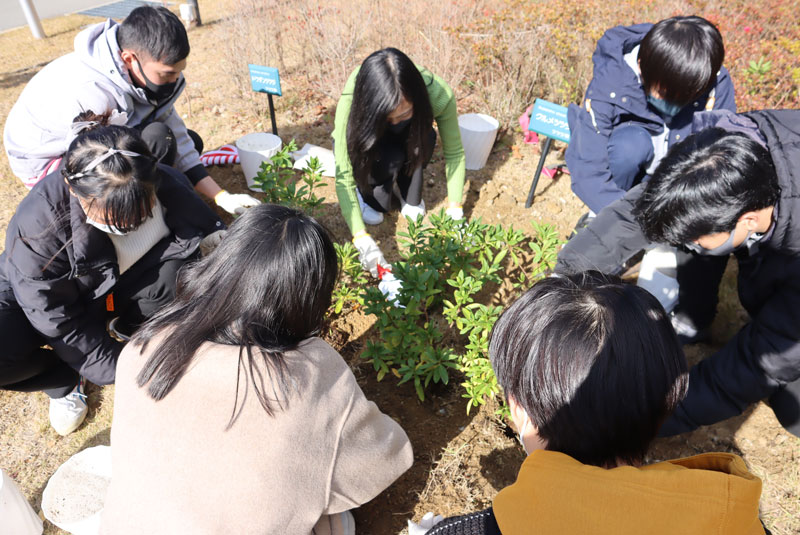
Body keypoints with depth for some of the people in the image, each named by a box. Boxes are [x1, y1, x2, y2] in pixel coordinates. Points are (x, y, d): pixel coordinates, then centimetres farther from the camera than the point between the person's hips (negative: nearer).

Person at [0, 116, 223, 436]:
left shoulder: (167, 185, -28)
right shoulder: (37, 225, -34)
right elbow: (59, 323, -25)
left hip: (120, 288, 2)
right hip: (41, 299, -1)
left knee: (187, 263, -30)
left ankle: (128, 330, 0)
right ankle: (65, 379, 4)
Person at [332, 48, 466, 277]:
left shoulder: (438, 94, -36)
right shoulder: (351, 101, -39)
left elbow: (454, 152, -20)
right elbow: (343, 177, -39)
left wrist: (454, 209, -26)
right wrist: (363, 241, -47)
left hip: (407, 140, 2)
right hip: (366, 143, -2)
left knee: (424, 137, -33)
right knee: (390, 157, -35)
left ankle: (410, 195, -4)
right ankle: (370, 195, -3)